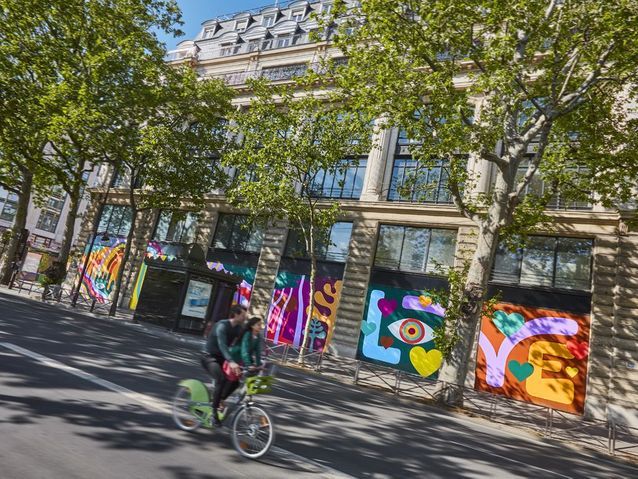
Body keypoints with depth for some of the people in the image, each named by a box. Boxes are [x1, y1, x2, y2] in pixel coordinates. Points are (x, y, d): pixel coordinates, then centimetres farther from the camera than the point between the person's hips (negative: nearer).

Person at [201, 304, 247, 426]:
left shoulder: (238, 328, 0)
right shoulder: (222, 326, -24)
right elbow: (222, 345, -39)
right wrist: (231, 362, -54)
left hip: (221, 359, 8)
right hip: (210, 358, -7)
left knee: (235, 381, -7)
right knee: (221, 379, -29)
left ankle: (217, 402, 12)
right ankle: (214, 411, -18)